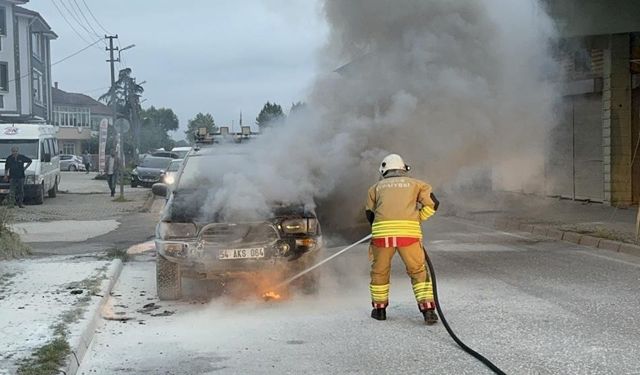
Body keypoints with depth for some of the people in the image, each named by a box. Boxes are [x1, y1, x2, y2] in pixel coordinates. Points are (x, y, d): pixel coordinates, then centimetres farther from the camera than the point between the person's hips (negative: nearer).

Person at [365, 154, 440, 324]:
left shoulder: (376, 187, 23)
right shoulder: (415, 184, 21)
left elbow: (370, 214, 21)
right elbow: (433, 204, 11)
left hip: (382, 232, 1)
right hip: (409, 232, -1)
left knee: (379, 271, 19)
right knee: (418, 271, 10)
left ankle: (379, 309, 27)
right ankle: (428, 310, 2)